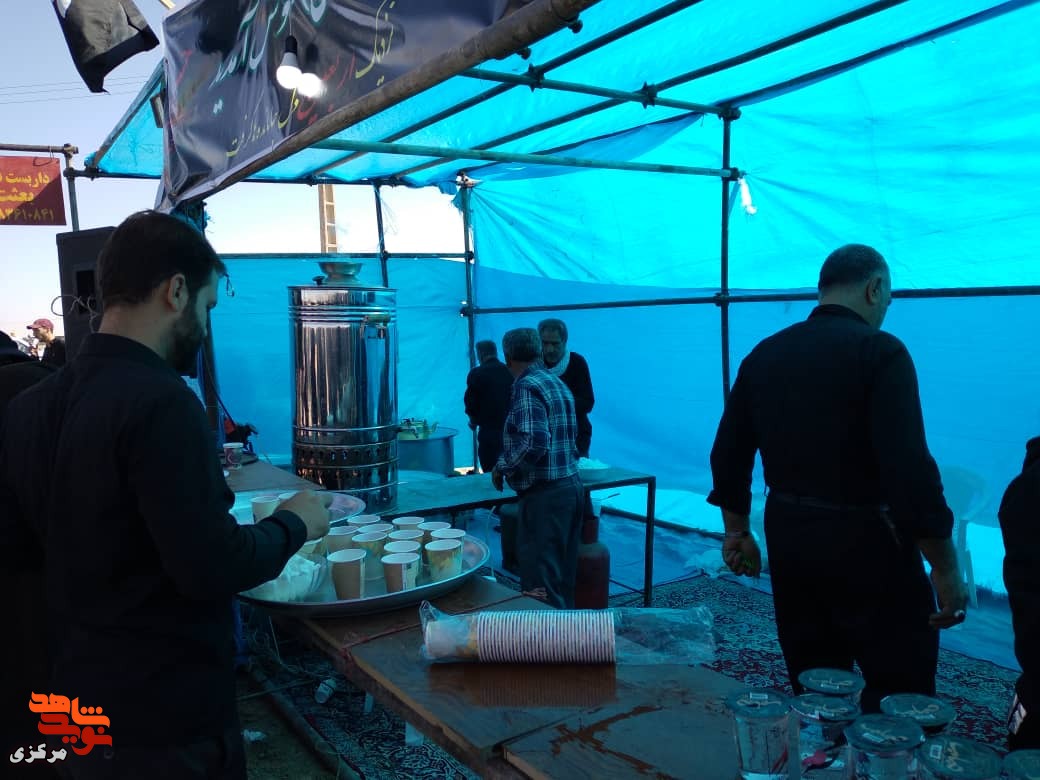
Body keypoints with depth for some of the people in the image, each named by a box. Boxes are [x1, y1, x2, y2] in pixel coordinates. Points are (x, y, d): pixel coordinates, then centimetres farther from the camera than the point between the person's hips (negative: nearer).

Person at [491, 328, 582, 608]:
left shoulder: (527, 386, -14)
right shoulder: (557, 382, 13)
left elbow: (534, 443, -25)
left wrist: (502, 467, -11)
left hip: (545, 492, -9)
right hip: (570, 484, 9)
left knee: (540, 575, -2)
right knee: (562, 571, 16)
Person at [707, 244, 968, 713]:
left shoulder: (764, 354, 5)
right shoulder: (880, 351, -14)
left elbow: (729, 453, 8)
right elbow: (909, 466, -21)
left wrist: (738, 531, 18)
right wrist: (944, 566, -14)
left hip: (788, 538, 7)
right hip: (866, 542, -6)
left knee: (813, 689, 18)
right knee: (900, 695, 6)